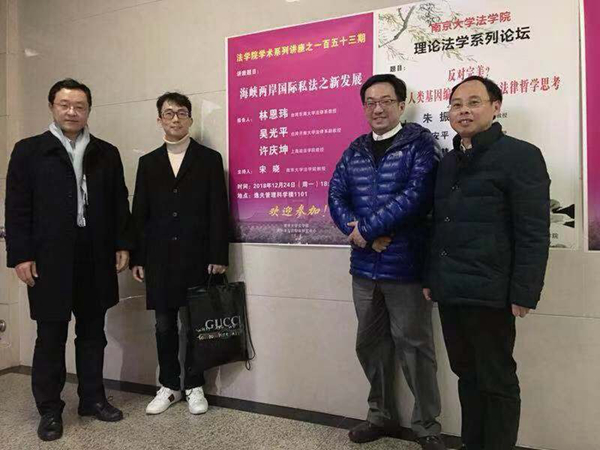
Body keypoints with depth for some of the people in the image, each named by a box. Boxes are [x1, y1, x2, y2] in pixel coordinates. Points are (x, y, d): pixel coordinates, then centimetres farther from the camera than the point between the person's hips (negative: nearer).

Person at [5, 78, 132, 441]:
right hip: (49, 258, -2)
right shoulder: (29, 150, 4)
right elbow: (17, 207, -1)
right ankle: (50, 409, 21)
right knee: (51, 336, 7)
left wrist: (123, 245, 3)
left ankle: (93, 399, 26)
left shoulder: (107, 153, 10)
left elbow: (119, 204, 9)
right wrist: (20, 255, -7)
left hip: (96, 257, 3)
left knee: (93, 332, 12)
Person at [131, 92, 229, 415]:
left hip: (196, 257, -2)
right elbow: (139, 213, 8)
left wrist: (218, 256, -8)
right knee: (164, 325, 10)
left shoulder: (209, 159, 3)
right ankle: (168, 386, 26)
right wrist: (136, 258, 4)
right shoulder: (148, 162, 11)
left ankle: (194, 387, 22)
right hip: (159, 258, 3)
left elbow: (218, 211, -3)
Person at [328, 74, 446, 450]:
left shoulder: (419, 143, -5)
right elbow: (336, 195, 5)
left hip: (405, 264, -6)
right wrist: (357, 232, -14)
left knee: (414, 345, 4)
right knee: (370, 343, 16)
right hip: (365, 265, 6)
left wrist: (365, 228, -16)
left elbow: (417, 195, -18)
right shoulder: (355, 150, 12)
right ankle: (382, 415, 36)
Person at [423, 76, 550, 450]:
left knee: (497, 381, 6)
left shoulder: (520, 155, -5)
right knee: (467, 376, 18)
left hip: (488, 292, -7)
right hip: (449, 291, 7)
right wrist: (431, 278, 16)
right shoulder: (449, 163, 16)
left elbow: (534, 233, -11)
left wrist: (523, 293, -16)